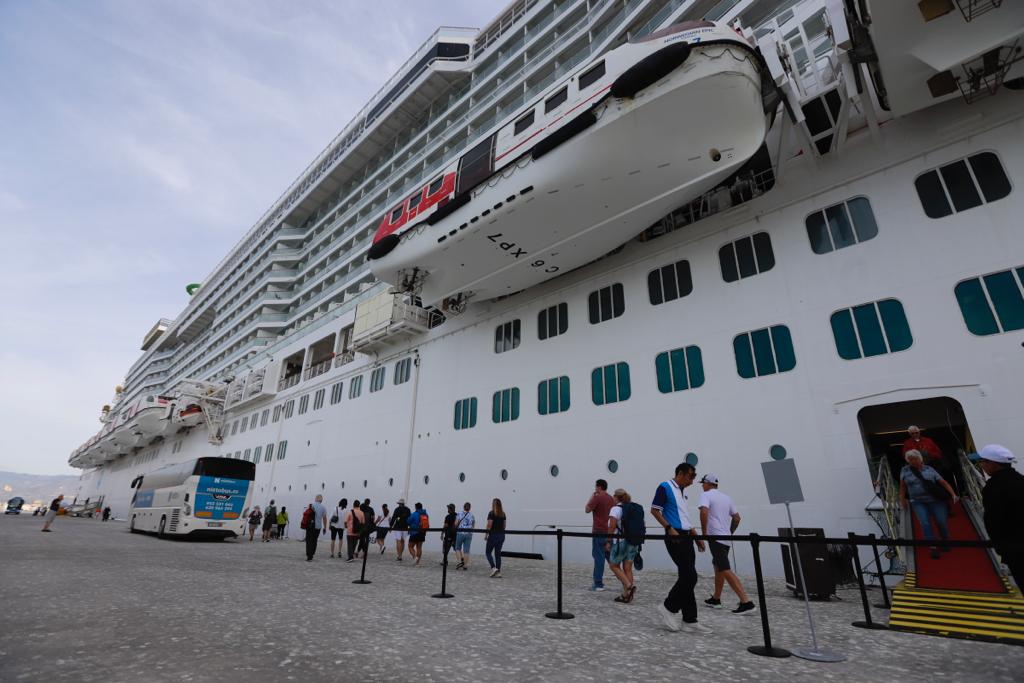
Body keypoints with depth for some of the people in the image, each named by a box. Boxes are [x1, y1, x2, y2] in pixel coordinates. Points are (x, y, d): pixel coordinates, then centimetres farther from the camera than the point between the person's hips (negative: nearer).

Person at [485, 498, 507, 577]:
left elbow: (489, 525, -13)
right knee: (498, 553, 10)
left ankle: (493, 568, -7)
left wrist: (486, 535, -5)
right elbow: (504, 525, 11)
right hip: (501, 535, 6)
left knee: (488, 552, 8)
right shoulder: (503, 513, 8)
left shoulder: (491, 513, -11)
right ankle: (498, 572, 8)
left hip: (493, 535, -6)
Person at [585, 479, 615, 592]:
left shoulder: (597, 497, -12)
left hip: (599, 532, -7)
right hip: (610, 532, 7)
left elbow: (587, 510, -9)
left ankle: (598, 584, 0)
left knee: (599, 557, -3)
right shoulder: (611, 499, 12)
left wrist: (591, 497, -1)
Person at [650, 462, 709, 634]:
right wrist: (669, 528, -19)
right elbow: (654, 510, -12)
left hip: (686, 537, 9)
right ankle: (668, 608, 4)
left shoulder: (682, 492, 18)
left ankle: (690, 621, 13)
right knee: (689, 577, -11)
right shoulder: (665, 487, -8)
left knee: (688, 577, 8)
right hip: (675, 537, -9)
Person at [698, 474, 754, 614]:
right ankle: (716, 599, 28)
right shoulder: (726, 497, 16)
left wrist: (704, 533, -13)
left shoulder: (706, 495, -6)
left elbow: (704, 511, -23)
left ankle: (746, 602, -15)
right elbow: (737, 517, 20)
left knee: (726, 570, -9)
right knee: (718, 567, 19)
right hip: (726, 538, 9)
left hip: (715, 538, -9)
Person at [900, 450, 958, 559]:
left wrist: (953, 494, -5)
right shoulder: (905, 471, 4)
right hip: (918, 503, 0)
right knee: (925, 524, -13)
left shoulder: (930, 469, 3)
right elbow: (902, 486, 10)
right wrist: (902, 499, 8)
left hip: (936, 500, 0)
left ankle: (945, 542, 26)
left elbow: (944, 483, 5)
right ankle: (933, 548, -7)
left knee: (941, 522, -1)